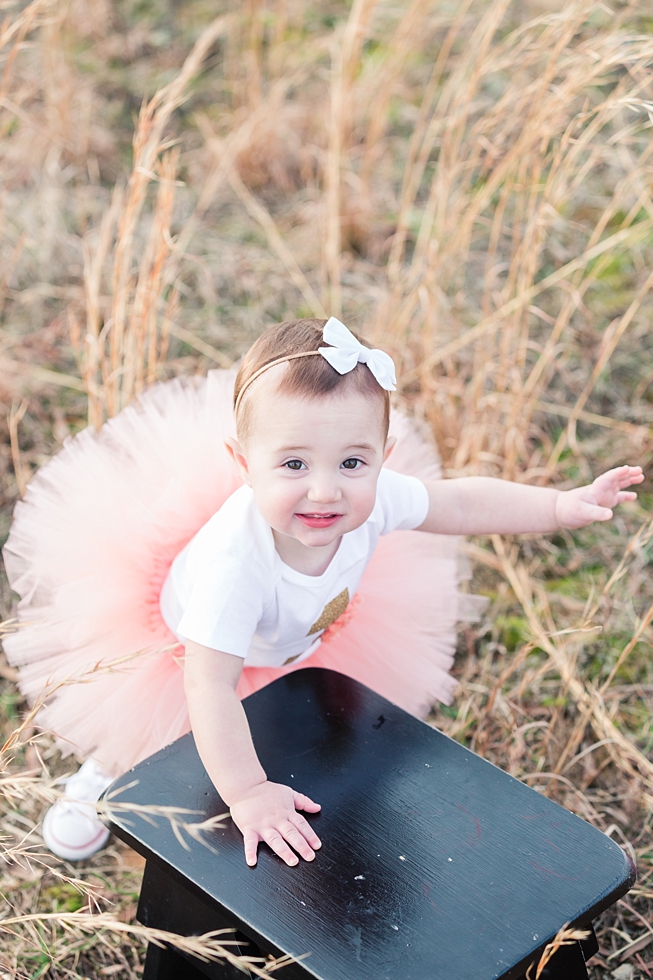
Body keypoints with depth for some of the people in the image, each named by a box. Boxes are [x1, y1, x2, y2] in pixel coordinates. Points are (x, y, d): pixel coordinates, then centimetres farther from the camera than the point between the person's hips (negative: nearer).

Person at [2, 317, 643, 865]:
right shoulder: (231, 559, -50)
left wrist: (563, 506, -19)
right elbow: (210, 685, -45)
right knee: (147, 741, 19)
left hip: (306, 638, 4)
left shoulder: (373, 499, -34)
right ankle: (100, 777, 53)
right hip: (185, 642, -3)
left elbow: (462, 503, -15)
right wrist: (247, 795, -43)